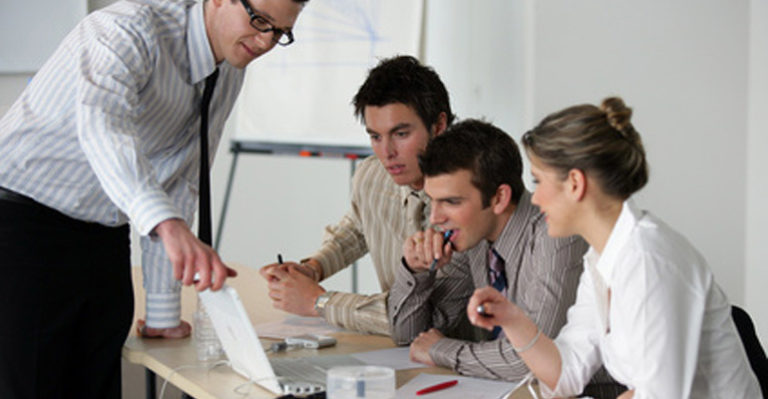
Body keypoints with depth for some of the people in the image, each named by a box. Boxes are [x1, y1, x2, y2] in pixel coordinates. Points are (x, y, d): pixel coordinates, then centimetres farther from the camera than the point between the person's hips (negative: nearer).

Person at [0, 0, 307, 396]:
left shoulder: (229, 74, 4)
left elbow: (180, 184, 8)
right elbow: (101, 122, -42)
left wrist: (163, 315, 7)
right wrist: (169, 226, -58)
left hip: (105, 236, 7)